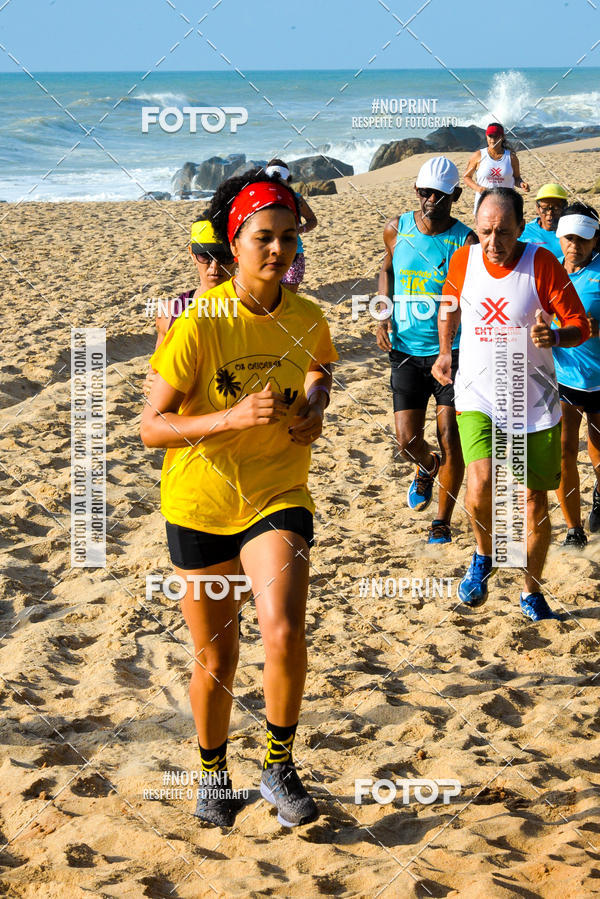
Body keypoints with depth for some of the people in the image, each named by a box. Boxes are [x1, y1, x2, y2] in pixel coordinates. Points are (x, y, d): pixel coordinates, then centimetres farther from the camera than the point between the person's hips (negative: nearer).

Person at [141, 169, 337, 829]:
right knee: (215, 660, 11)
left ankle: (279, 767, 4)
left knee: (284, 635, -21)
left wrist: (315, 404, -2)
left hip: (278, 497, 1)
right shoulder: (198, 322, -18)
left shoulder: (306, 319, -6)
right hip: (200, 503, -1)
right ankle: (213, 772, 38)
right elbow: (152, 427, -18)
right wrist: (233, 416, -32)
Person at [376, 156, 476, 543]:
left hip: (453, 351, -2)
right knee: (407, 440, -1)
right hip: (407, 351, 3)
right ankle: (427, 467, 37)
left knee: (451, 441, -3)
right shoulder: (396, 229, 1)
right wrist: (384, 314, 6)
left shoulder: (465, 241, -9)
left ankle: (443, 522, 14)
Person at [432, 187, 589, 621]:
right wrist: (445, 353, 20)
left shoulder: (542, 264, -13)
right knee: (481, 485, -23)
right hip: (477, 397, 1)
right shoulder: (462, 261, -5)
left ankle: (533, 593, 30)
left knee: (536, 504, 7)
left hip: (534, 402, -1)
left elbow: (581, 326, -11)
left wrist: (553, 336, -31)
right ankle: (484, 555, 9)